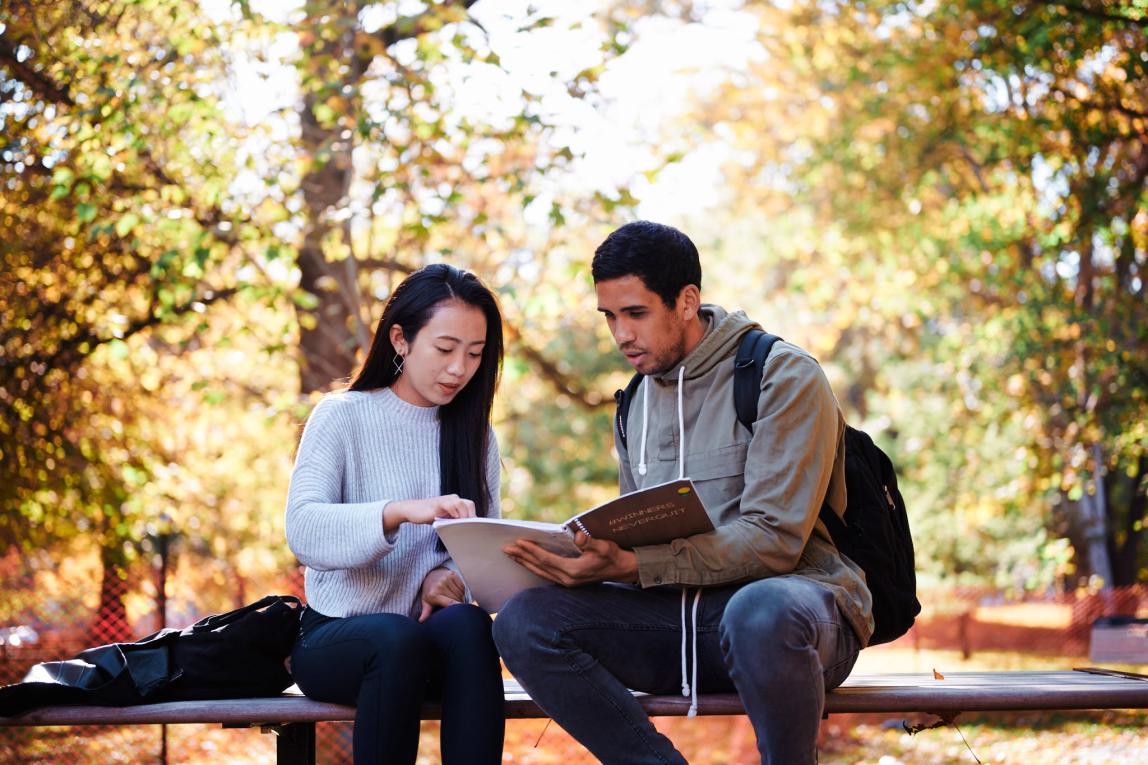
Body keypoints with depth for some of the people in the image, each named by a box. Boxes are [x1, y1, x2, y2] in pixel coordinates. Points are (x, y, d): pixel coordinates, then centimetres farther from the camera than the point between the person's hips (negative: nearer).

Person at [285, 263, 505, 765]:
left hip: (429, 629, 3)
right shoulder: (341, 416, -3)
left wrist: (449, 573, -16)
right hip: (335, 636, -3)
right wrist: (400, 512, -35)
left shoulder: (474, 434, 11)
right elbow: (303, 532, -18)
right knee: (397, 636, -37)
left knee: (468, 625, -32)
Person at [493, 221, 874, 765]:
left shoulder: (784, 377, -6)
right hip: (680, 611, 6)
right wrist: (588, 561, -5)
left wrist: (631, 566, -26)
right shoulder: (638, 403, 16)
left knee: (759, 611, -43)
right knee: (523, 621, -17)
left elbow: (773, 541, -16)